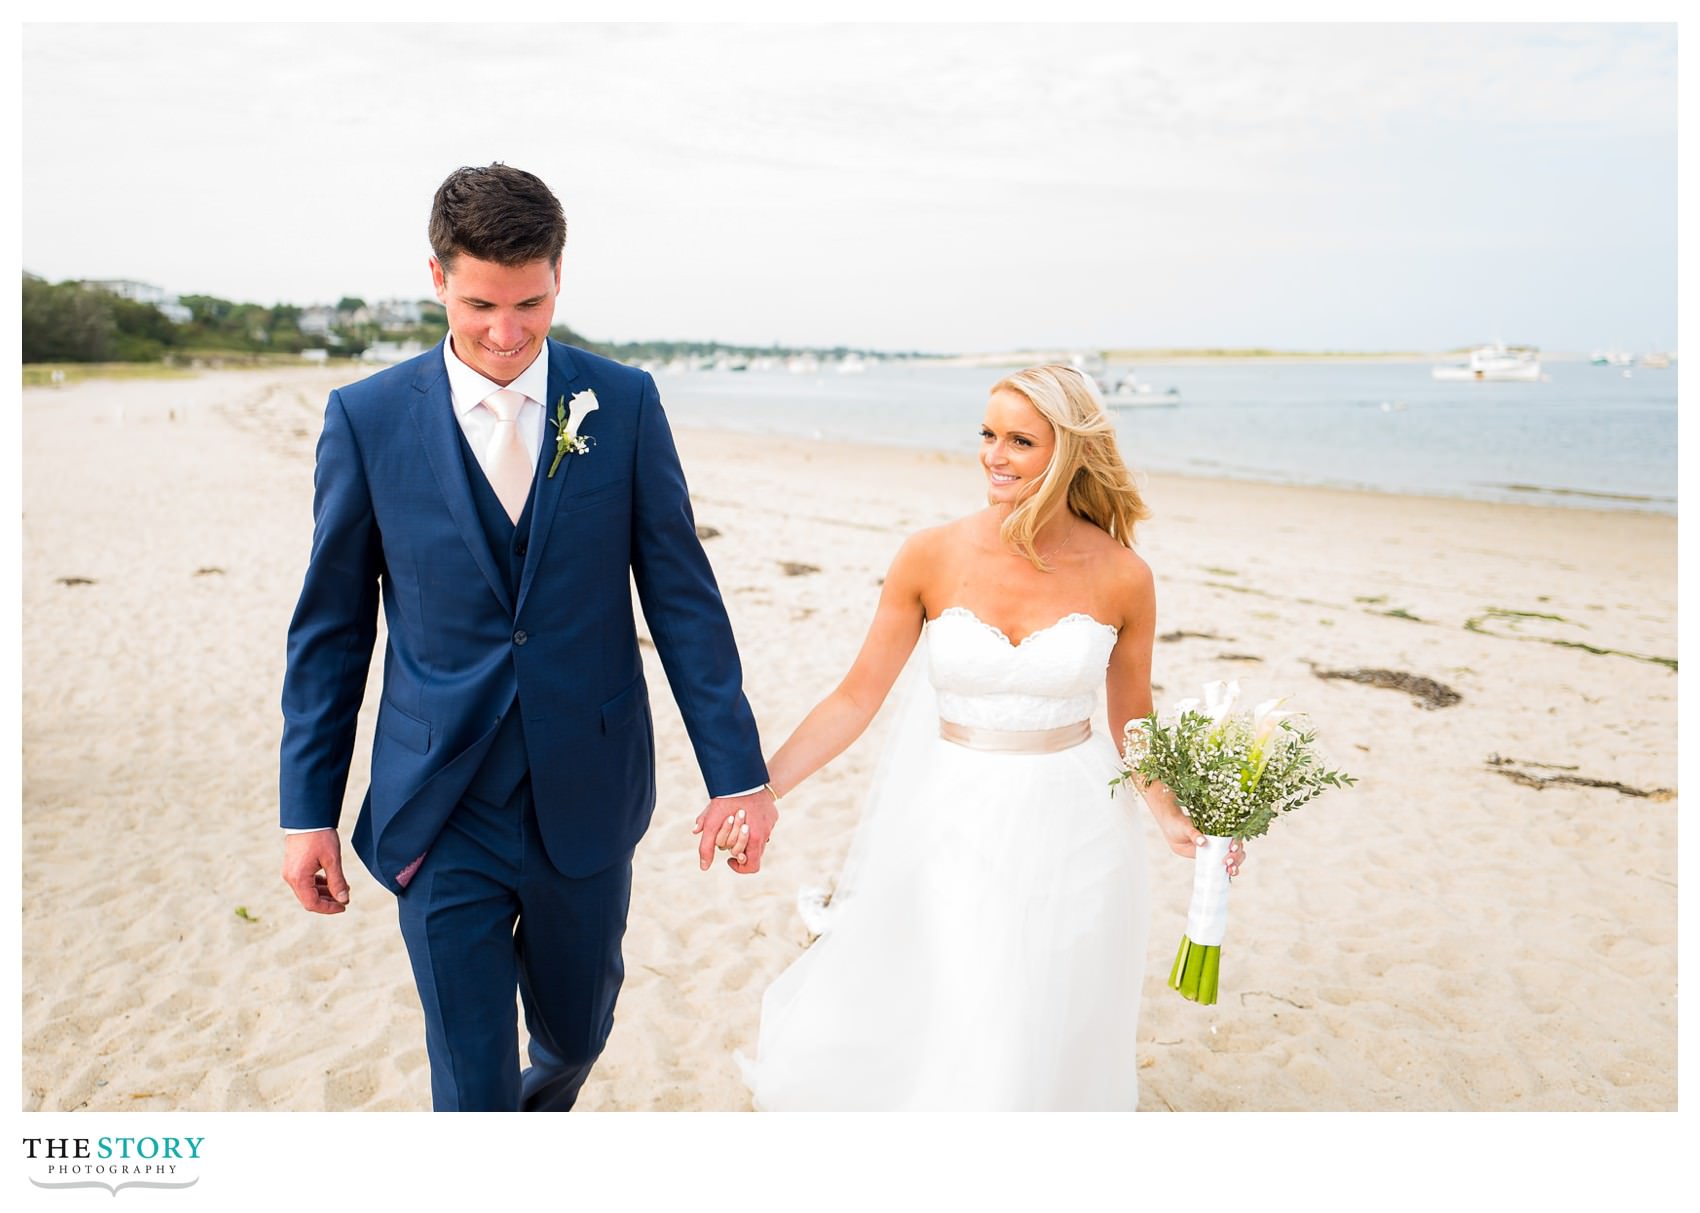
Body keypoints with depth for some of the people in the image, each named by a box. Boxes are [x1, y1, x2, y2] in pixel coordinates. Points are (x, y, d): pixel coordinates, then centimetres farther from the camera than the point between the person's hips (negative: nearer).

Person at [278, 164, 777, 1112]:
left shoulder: (624, 404, -4)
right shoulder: (368, 418, -4)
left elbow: (682, 595, -3)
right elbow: (331, 629, 1)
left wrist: (738, 771, -5)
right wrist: (309, 810, 2)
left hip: (586, 795, 1)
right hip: (442, 813, -1)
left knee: (576, 1030, 21)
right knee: (471, 1085, 7)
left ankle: (547, 1101, 57)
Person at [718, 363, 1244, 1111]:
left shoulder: (1120, 576, -8)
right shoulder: (931, 557, -9)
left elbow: (1132, 717, 5)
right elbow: (857, 697, -5)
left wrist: (1174, 819, -8)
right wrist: (758, 788, -12)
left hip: (1066, 827, 0)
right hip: (949, 823, 0)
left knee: (1035, 1045, 12)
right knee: (905, 1034, 7)